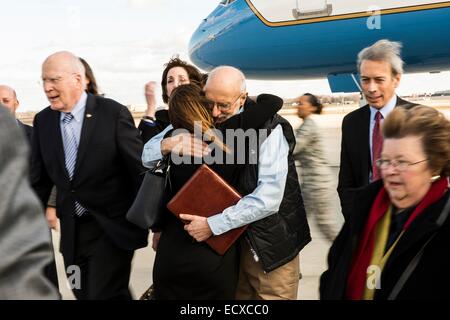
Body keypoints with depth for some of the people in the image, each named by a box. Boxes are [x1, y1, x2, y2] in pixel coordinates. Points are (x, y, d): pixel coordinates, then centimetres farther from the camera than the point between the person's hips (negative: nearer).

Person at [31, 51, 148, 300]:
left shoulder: (114, 114, -11)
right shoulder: (42, 121, 3)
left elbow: (140, 170, -9)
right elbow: (40, 179, 10)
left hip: (112, 228, -5)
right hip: (71, 232, 5)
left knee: (106, 295, -3)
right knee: (83, 293, 16)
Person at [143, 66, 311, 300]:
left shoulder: (269, 128, -17)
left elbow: (268, 198, -24)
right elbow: (147, 157, 2)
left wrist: (213, 225, -24)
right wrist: (169, 144, -22)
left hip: (270, 243, -3)